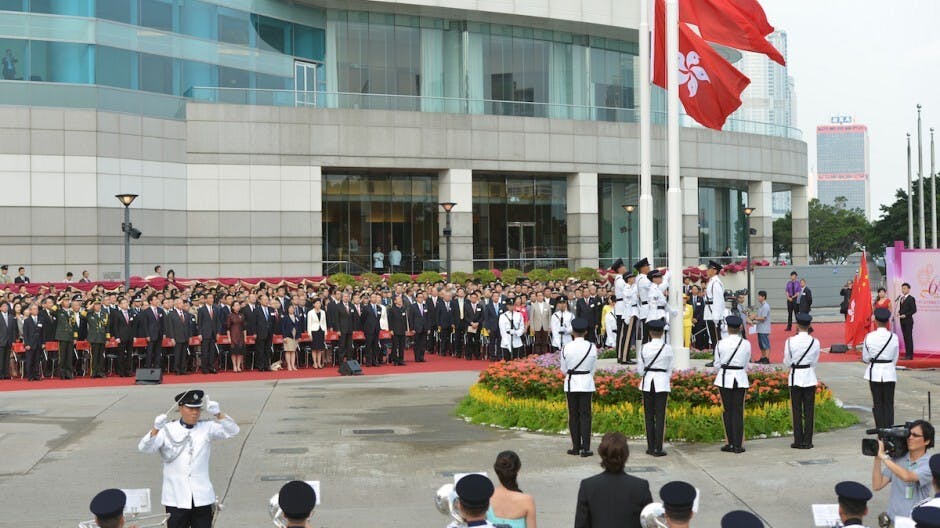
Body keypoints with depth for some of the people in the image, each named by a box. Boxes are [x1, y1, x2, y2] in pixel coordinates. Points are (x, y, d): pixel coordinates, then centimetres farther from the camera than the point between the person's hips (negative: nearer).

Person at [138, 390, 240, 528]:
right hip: (175, 499, -1)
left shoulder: (207, 428, 4)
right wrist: (156, 429, -32)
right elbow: (144, 448, -12)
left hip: (202, 498, 1)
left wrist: (217, 414, -26)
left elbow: (232, 430, -8)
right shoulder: (167, 430, -1)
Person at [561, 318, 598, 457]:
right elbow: (593, 368, 3)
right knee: (585, 415, 3)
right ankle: (585, 448, 0)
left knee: (573, 415, 8)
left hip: (571, 383, 0)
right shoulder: (591, 347, -6)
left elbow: (564, 369, 2)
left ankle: (576, 447, 13)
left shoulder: (567, 348, -8)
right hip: (587, 383, 0)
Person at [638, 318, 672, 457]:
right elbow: (669, 369, 3)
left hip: (648, 382, 2)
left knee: (649, 416, 9)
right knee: (660, 416, 0)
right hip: (662, 383, -2)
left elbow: (640, 369, 5)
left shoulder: (644, 348, -2)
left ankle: (651, 447, 11)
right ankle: (658, 448, -3)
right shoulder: (667, 348, -6)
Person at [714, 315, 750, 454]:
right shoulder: (746, 344, -3)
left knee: (727, 411, 6)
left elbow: (717, 365, 2)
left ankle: (731, 444, 8)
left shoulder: (721, 344, -6)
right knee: (738, 411, 4)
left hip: (725, 379, -1)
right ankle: (738, 445, 4)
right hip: (741, 379, 1)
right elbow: (746, 364, 6)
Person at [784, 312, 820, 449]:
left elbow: (787, 361, -1)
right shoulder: (815, 342, -6)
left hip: (795, 377, -1)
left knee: (796, 410, 5)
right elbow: (815, 361, 3)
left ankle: (798, 441, 6)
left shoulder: (790, 341, -10)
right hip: (810, 377, 1)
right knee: (809, 410, 6)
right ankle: (807, 441, 8)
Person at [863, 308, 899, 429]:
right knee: (889, 404, 8)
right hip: (889, 373, 0)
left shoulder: (869, 337, -10)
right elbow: (895, 358, 1)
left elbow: (865, 358, -1)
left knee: (877, 403, 8)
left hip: (874, 372, 0)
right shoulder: (894, 337, -9)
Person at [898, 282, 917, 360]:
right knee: (905, 338, 8)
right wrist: (899, 312, 1)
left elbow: (914, 310, -12)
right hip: (902, 321, 7)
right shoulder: (901, 298, 14)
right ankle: (907, 354, 11)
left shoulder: (911, 299, -9)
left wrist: (905, 315, -18)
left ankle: (910, 355, -4)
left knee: (909, 338, -6)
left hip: (908, 321, -7)